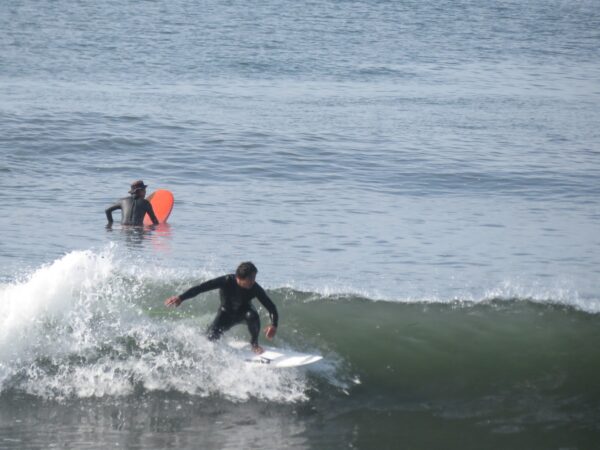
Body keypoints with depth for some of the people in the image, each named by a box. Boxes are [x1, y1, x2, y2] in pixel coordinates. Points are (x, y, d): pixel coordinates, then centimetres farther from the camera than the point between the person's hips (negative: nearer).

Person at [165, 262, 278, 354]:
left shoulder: (255, 288, -29)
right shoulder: (226, 281, -33)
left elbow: (271, 307, -26)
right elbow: (201, 288, -33)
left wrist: (274, 325, -44)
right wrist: (181, 297, -42)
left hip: (244, 311, 0)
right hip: (226, 313, 0)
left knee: (252, 315, -35)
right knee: (212, 335, -21)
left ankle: (254, 344, -9)